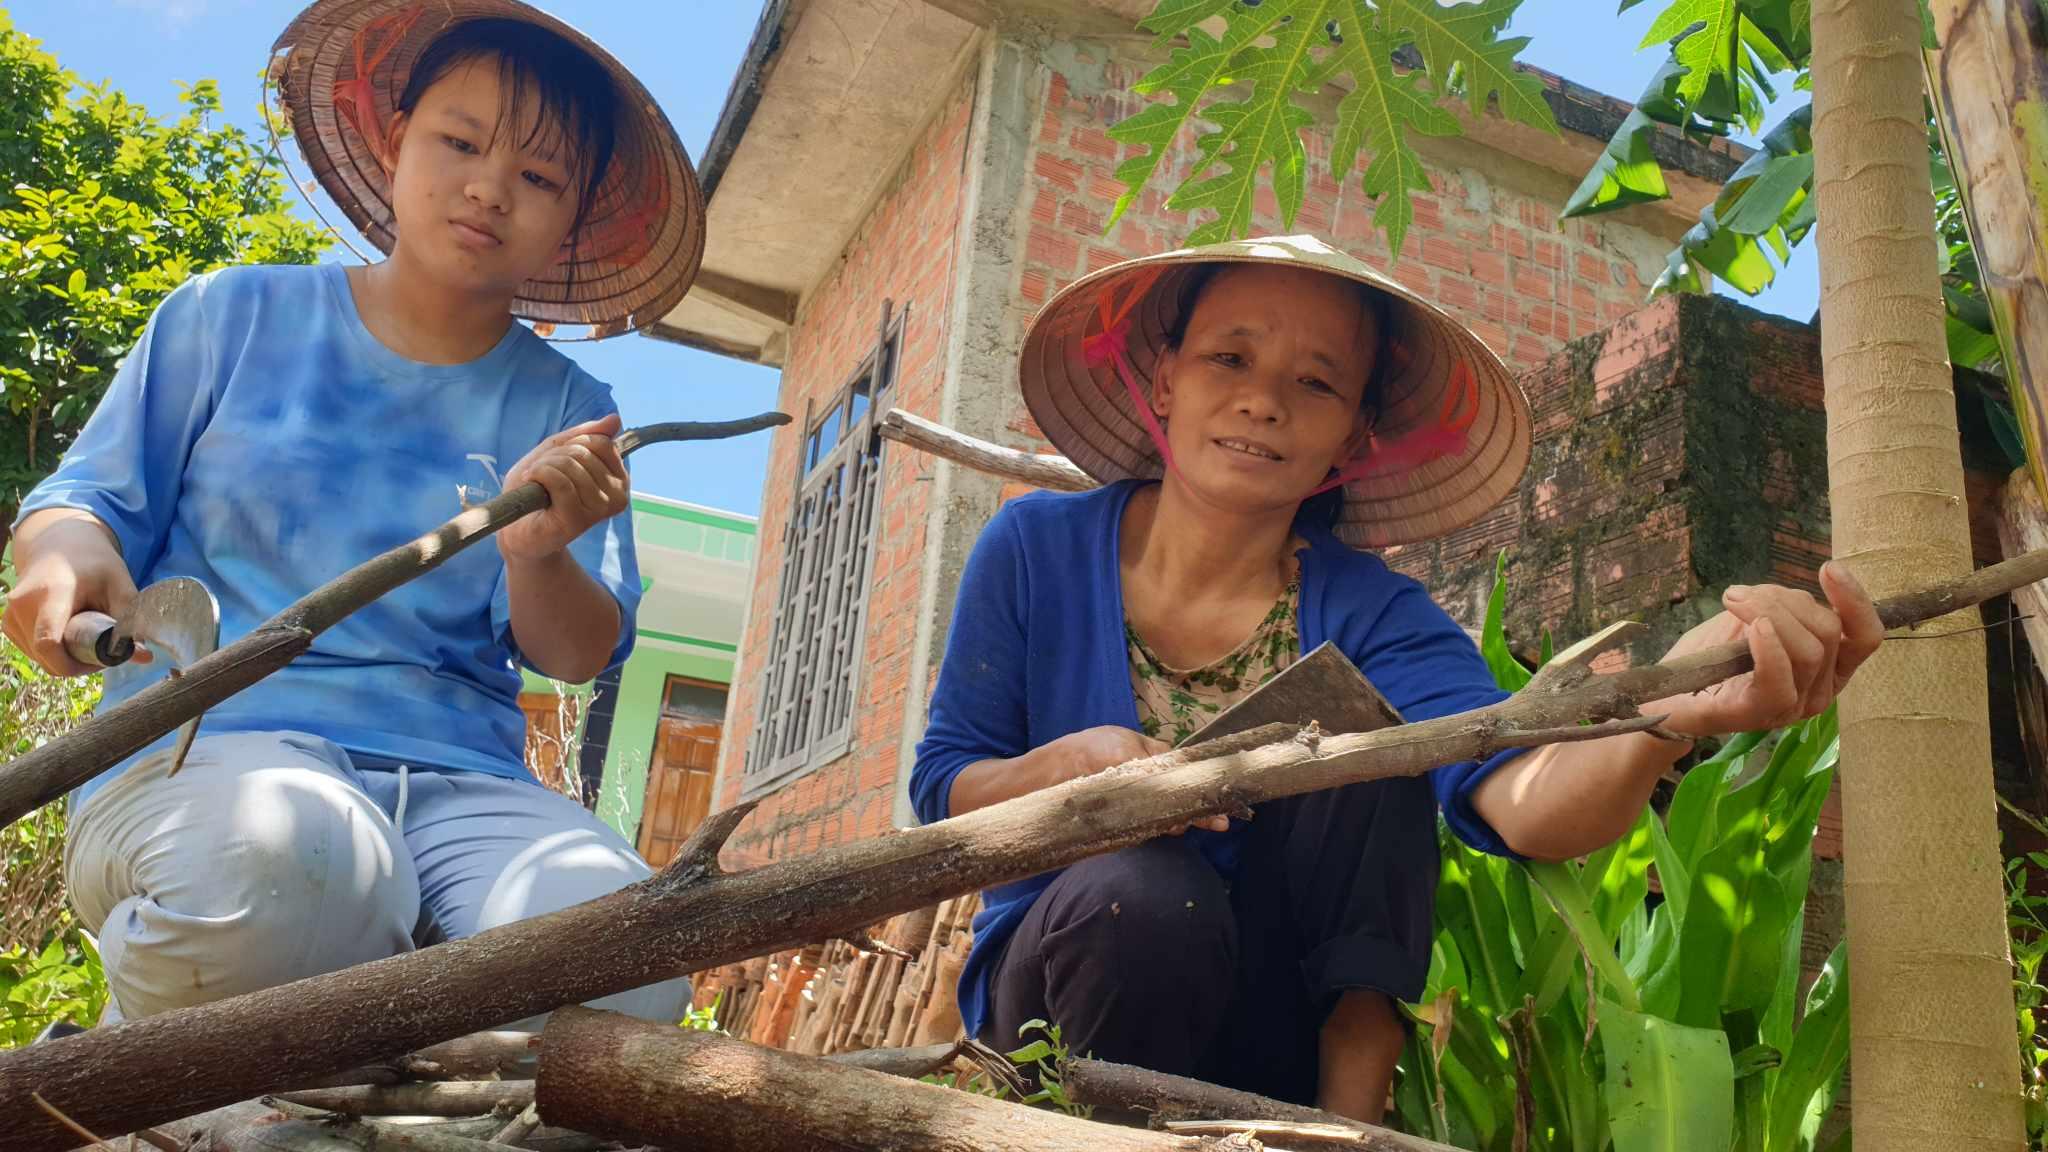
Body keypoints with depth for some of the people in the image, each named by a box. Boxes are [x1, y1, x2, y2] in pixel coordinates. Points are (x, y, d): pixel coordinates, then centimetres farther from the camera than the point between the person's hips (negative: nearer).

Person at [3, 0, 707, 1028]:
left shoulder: (566, 415, 13)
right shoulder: (235, 316, 12)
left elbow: (577, 657, 5)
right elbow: (92, 495, 15)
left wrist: (540, 555, -19)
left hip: (457, 773, 1)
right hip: (208, 742, -1)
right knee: (287, 861, -39)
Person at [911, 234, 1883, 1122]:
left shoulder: (1374, 620, -14)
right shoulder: (1036, 550, -10)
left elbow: (1526, 804, -32)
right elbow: (939, 789, -5)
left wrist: (1667, 713, -55)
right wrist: (1072, 764, -27)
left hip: (1281, 1033, 1)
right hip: (1057, 980, 0)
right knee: (1137, 895, -35)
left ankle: (1350, 1108, -17)